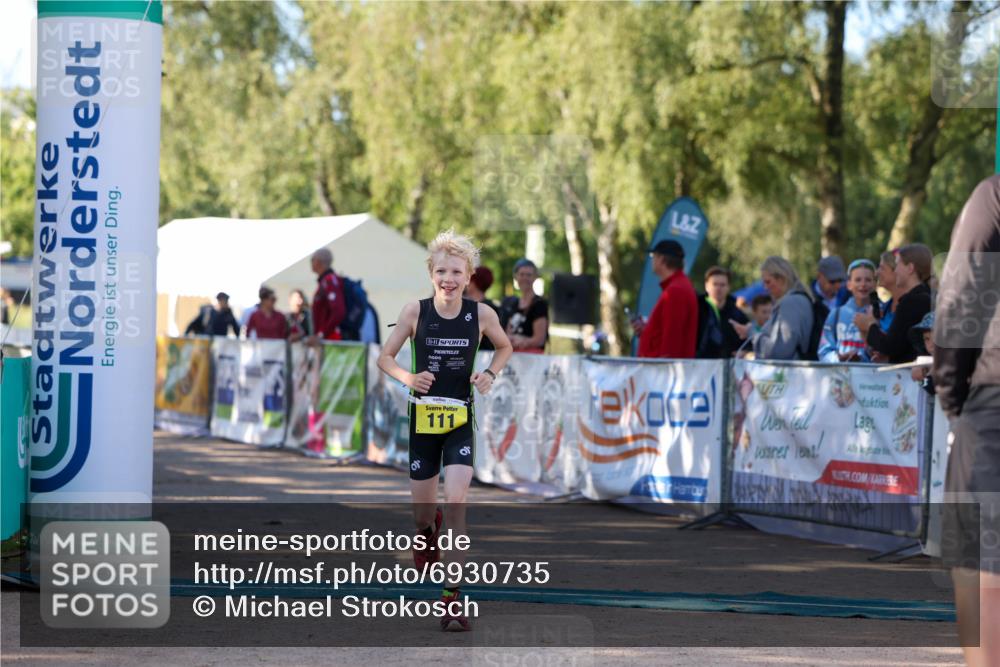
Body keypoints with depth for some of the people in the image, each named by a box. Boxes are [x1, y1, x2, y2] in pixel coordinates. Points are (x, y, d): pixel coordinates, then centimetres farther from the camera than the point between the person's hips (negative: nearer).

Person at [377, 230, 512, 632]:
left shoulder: (481, 315, -5)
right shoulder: (415, 312, -7)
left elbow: (505, 347, 15)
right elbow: (385, 358, 2)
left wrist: (490, 374, -4)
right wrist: (408, 378, -17)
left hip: (460, 421, -1)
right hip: (422, 418, 1)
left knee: (455, 502, -18)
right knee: (422, 510, 12)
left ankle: (452, 597, -13)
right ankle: (427, 530, 54)